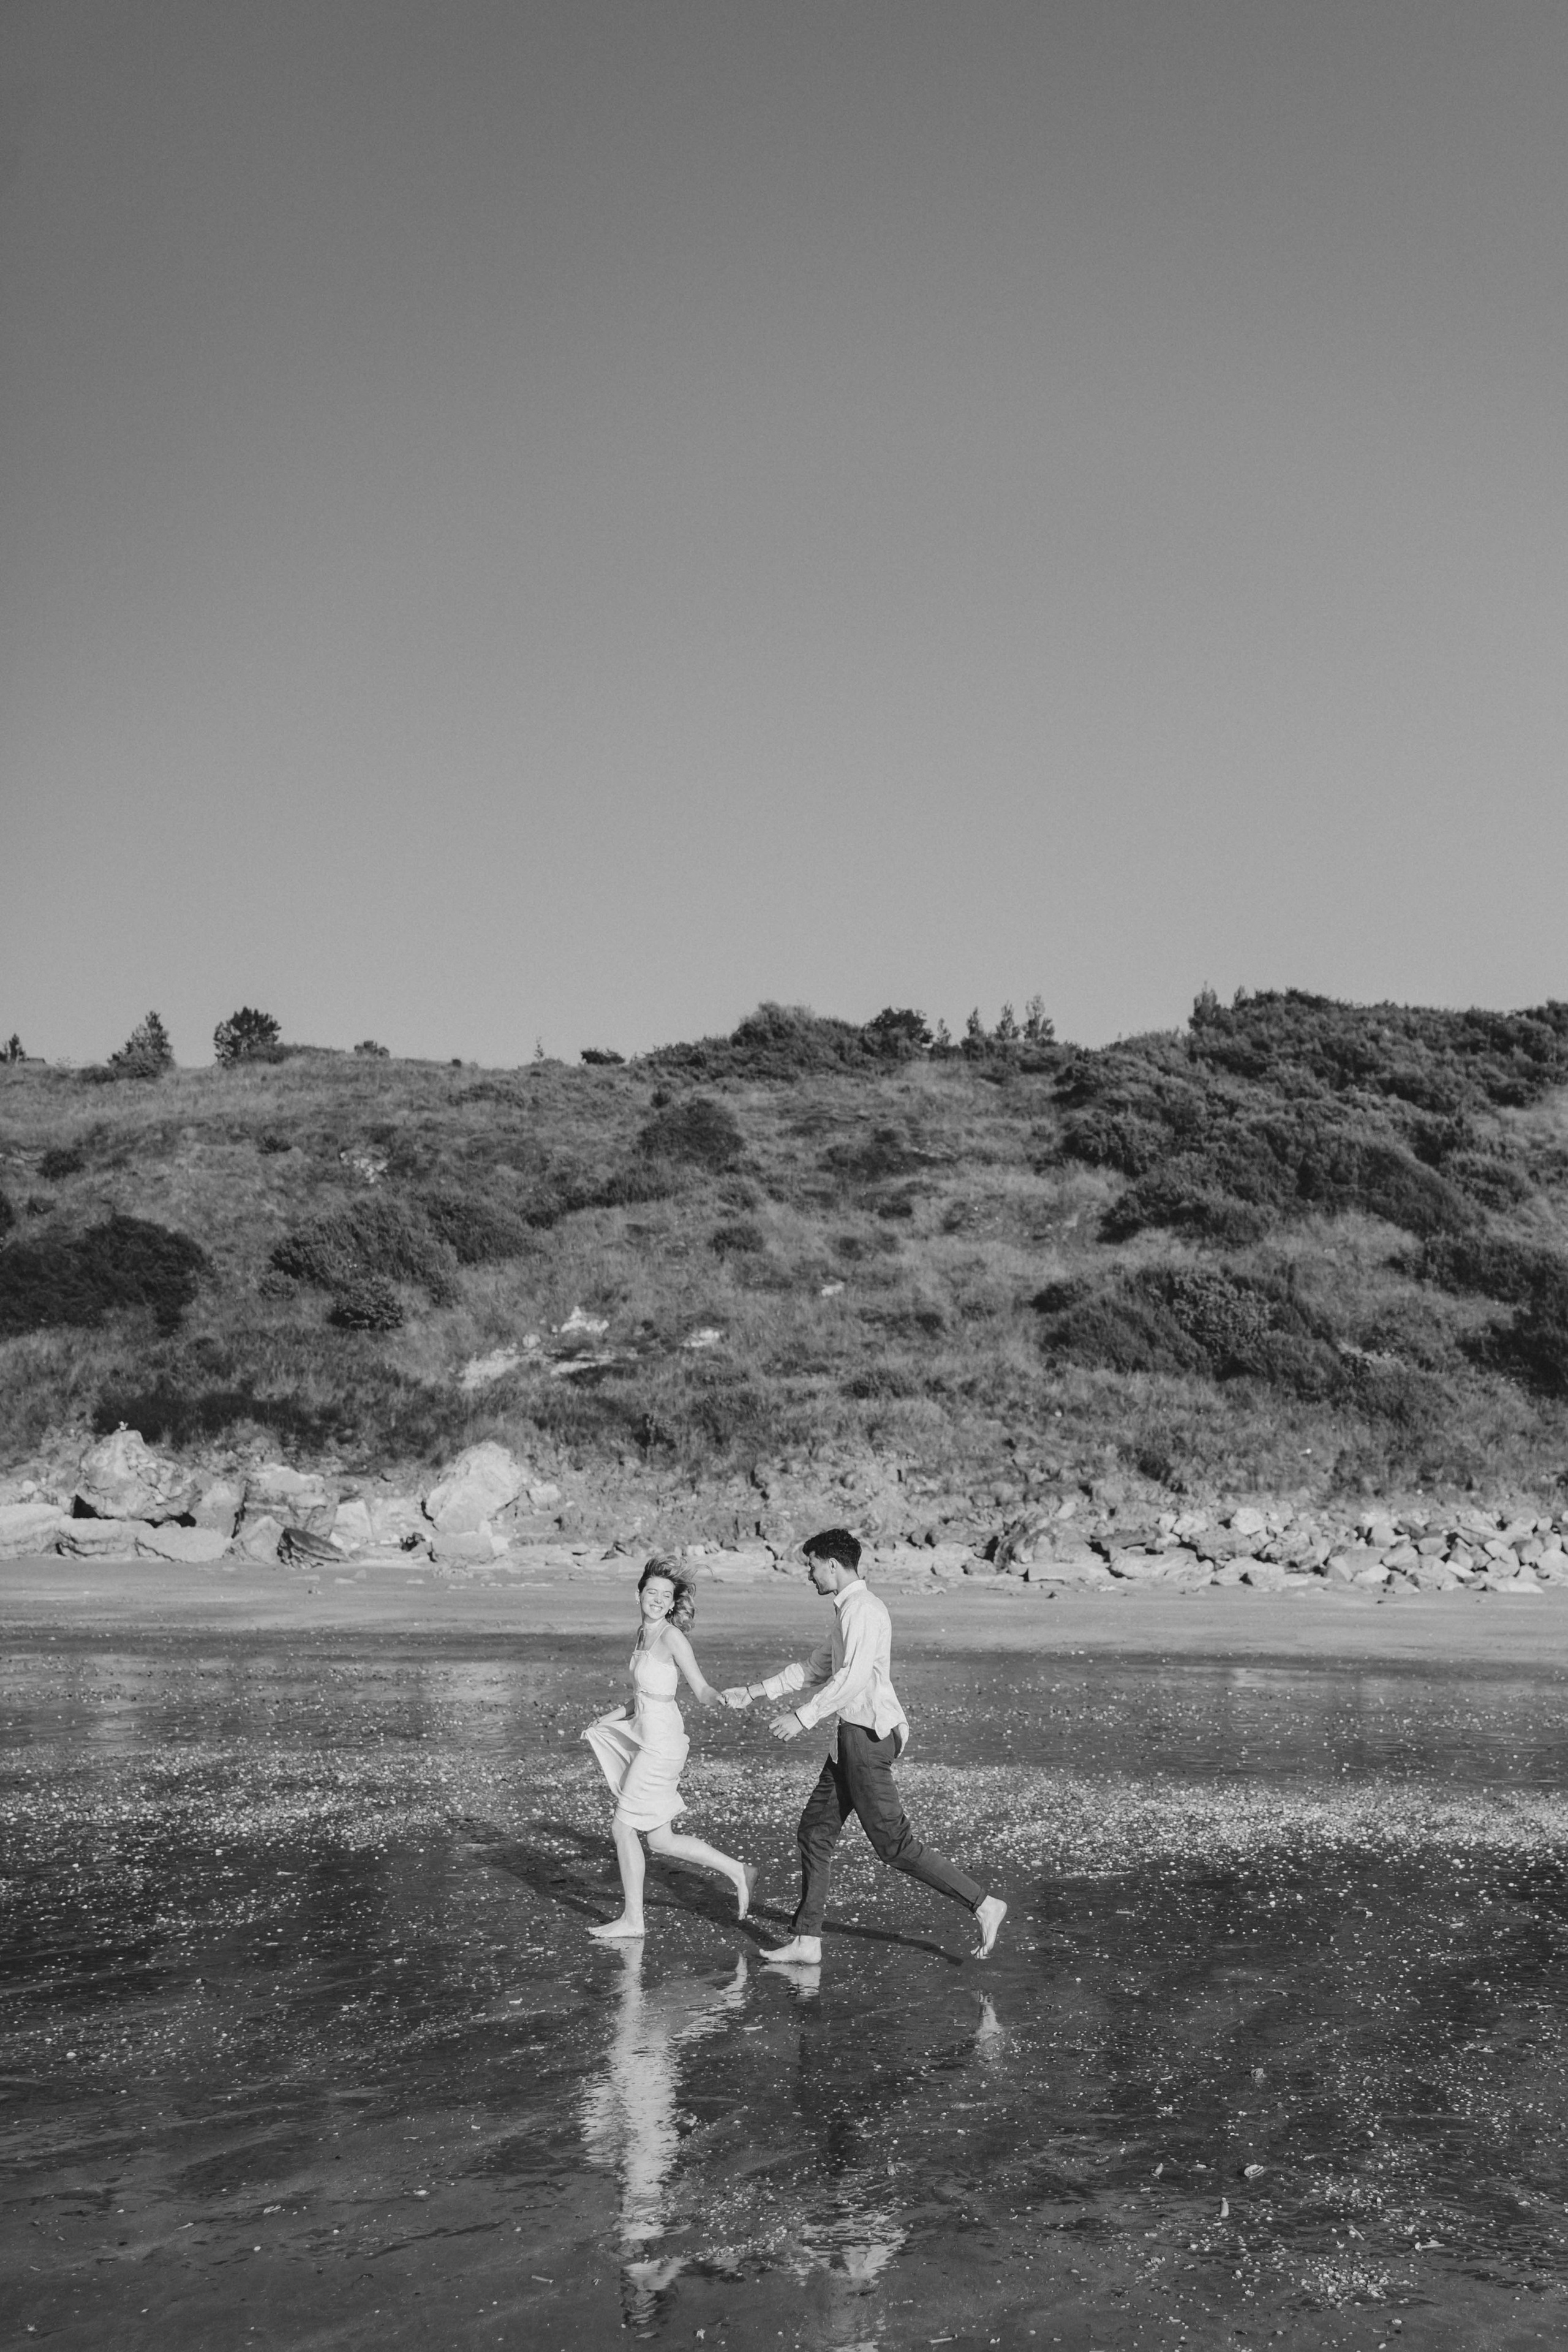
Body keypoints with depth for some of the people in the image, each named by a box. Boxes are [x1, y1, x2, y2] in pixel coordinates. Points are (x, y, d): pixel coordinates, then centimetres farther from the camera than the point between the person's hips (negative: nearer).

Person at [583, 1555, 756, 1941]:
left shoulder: (672, 1638, -14)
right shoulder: (643, 1633, 11)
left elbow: (702, 1691, -15)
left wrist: (721, 1700, -36)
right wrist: (606, 1719, 28)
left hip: (661, 1744, -8)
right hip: (642, 1734, 8)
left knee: (623, 1827, 1)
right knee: (660, 1841, 10)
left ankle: (632, 1920, 12)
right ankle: (736, 1871, 19)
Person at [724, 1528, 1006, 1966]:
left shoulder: (862, 1609, -15)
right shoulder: (848, 1609, 18)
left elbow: (854, 1677, -27)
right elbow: (817, 1670, 28)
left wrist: (803, 1717, -26)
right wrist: (754, 1692, 27)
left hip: (868, 1736, -10)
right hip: (854, 1734, 10)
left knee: (893, 1843, -7)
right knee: (815, 1831, 10)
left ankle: (982, 1904, -1)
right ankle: (806, 1942, 14)